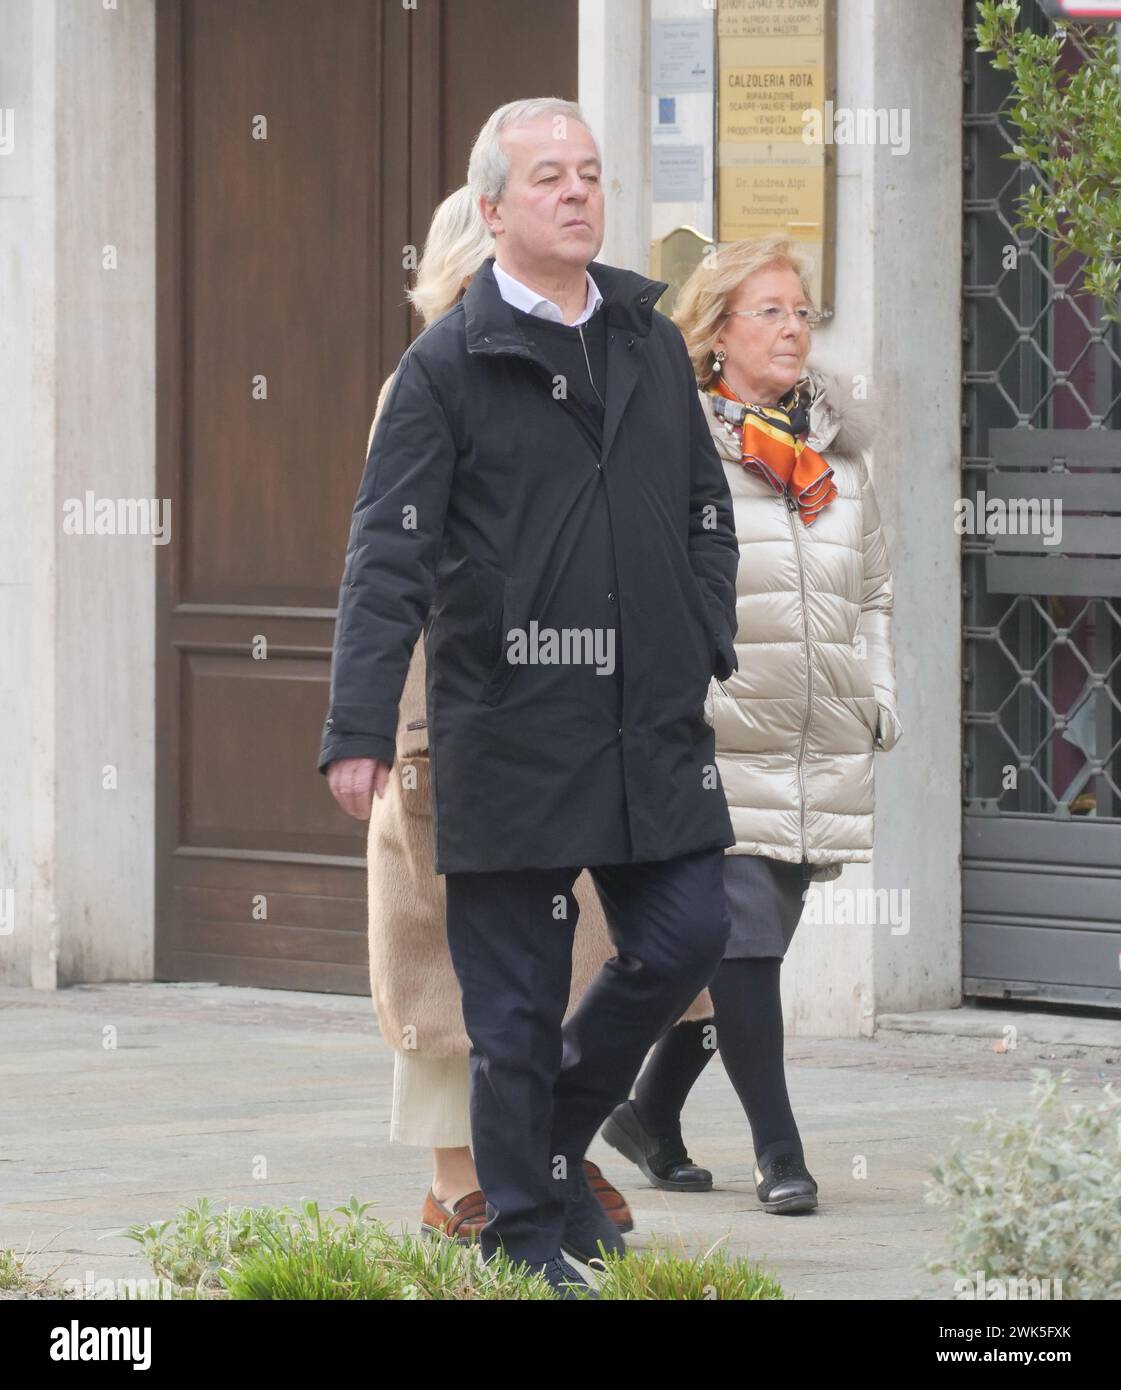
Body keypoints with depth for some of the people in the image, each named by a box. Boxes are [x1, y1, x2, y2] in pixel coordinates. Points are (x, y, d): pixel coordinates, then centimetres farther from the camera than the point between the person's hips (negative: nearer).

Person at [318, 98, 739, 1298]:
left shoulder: (653, 346, 11)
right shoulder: (448, 365, -5)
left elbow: (705, 514, 19)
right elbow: (388, 555, -9)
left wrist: (707, 652, 7)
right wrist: (359, 729, -15)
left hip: (654, 725, 5)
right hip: (511, 734, -5)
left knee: (685, 936, 0)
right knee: (515, 998, 0)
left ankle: (559, 1137, 23)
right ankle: (524, 1233, 11)